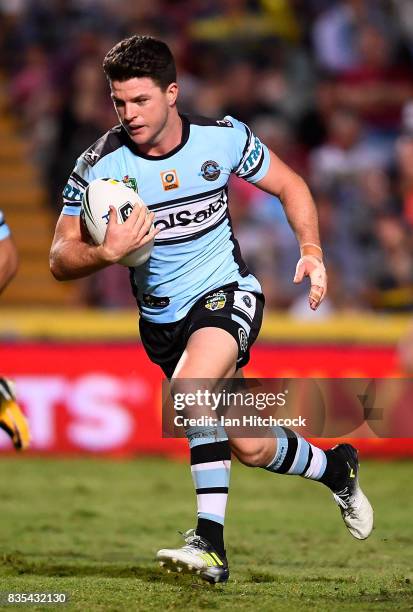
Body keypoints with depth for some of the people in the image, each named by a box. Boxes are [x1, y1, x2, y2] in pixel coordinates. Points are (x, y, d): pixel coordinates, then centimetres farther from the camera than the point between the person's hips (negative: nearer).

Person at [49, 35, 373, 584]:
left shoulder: (223, 138, -11)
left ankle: (211, 542, -27)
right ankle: (337, 468, 37)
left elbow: (289, 186, 6)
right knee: (250, 447, 6)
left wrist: (311, 249, -9)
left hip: (228, 292, -2)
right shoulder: (101, 165, -14)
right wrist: (107, 252, -34)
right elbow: (60, 259, -13)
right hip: (162, 318, 2)